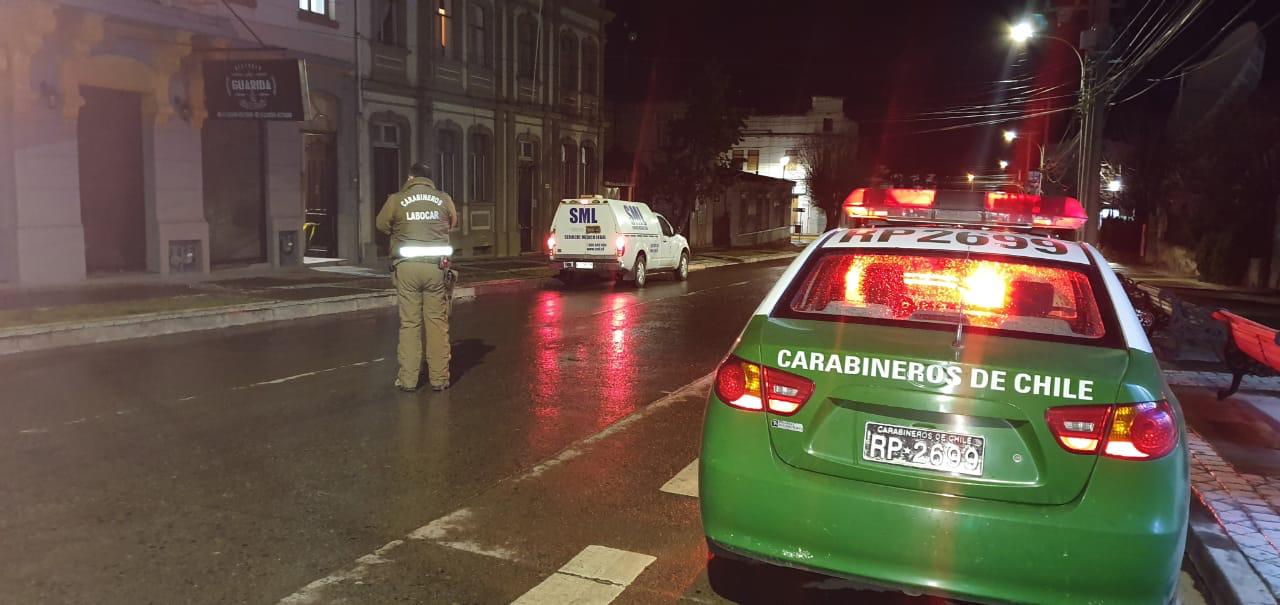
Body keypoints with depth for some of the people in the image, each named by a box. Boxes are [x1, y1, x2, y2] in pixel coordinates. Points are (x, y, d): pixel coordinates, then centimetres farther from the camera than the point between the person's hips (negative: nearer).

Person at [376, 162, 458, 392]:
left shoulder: (396, 200, 1)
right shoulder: (443, 199, 4)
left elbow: (382, 225, 14)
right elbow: (453, 223, 19)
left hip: (407, 267, 0)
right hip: (436, 266, 1)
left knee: (409, 323, 6)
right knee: (437, 321, 7)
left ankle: (408, 378, 9)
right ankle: (439, 378, 11)